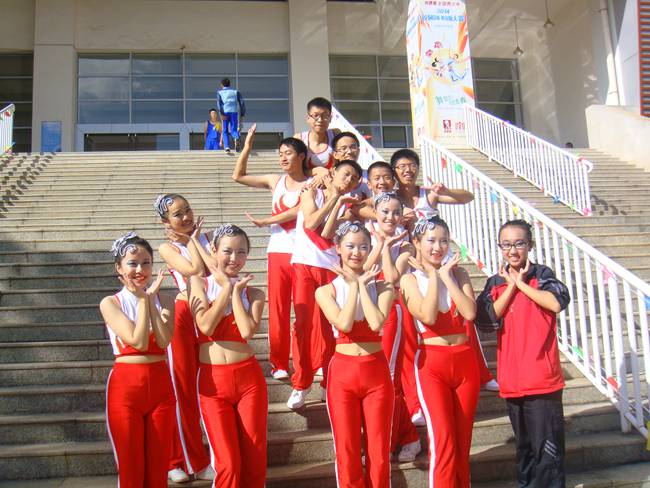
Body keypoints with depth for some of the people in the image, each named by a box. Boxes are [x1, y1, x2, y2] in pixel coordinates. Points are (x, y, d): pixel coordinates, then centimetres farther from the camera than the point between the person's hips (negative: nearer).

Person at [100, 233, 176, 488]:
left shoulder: (164, 300, 4)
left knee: (158, 467, 9)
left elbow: (164, 341, -12)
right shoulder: (110, 303, -4)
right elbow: (138, 341, -15)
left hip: (160, 384, 2)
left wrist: (151, 299, -12)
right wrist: (143, 299, -11)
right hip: (125, 385, -2)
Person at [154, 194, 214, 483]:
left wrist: (195, 238, -3)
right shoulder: (168, 247, -1)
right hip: (185, 315, -3)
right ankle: (183, 461, 19)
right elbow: (195, 270, -17)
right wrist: (189, 241, -4)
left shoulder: (204, 237, 10)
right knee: (183, 389, 5)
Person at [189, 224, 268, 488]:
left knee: (254, 459, 5)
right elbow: (206, 326, -13)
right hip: (212, 380, -1)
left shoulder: (253, 293, 6)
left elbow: (247, 332, -13)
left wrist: (236, 291, -6)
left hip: (249, 377, 2)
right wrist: (227, 287, -7)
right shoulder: (199, 283, 3)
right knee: (227, 463, -3)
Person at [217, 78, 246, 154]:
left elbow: (219, 102, -4)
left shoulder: (219, 92, 17)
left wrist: (221, 114, -14)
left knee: (225, 131, 13)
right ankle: (237, 139, -34)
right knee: (233, 130, 1)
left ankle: (227, 147, -7)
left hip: (225, 113, 0)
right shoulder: (236, 91, 21)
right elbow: (242, 103, 8)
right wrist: (242, 116, 13)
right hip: (234, 113, 0)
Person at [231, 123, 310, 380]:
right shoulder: (275, 181, 12)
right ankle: (279, 364, 12)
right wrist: (247, 146, 9)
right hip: (278, 251, 3)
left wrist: (265, 221, -13)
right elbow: (238, 176, 17)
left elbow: (299, 211, -15)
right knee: (277, 309, 3)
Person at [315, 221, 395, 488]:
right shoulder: (326, 291, 1)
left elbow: (376, 323, -16)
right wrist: (354, 285, -9)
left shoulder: (382, 287, 2)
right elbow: (344, 323, -17)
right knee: (347, 453, 5)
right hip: (343, 373, 0)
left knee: (379, 453, 7)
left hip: (377, 372, 1)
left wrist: (361, 284, -9)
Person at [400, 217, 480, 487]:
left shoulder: (458, 273, 7)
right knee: (443, 440, -11)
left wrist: (445, 275, -8)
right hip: (432, 363, -3)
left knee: (463, 441, 9)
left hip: (465, 360, 3)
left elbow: (470, 312, -9)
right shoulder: (411, 279, -1)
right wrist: (433, 275, -8)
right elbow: (428, 316, -17)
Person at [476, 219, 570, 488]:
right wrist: (511, 286, -7)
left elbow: (557, 303, -22)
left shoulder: (541, 274, -3)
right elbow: (486, 319, -5)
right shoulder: (495, 283, 8)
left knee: (547, 445, -3)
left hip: (542, 376, -4)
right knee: (523, 442, 19)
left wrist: (521, 283, -13)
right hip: (512, 378, 4)